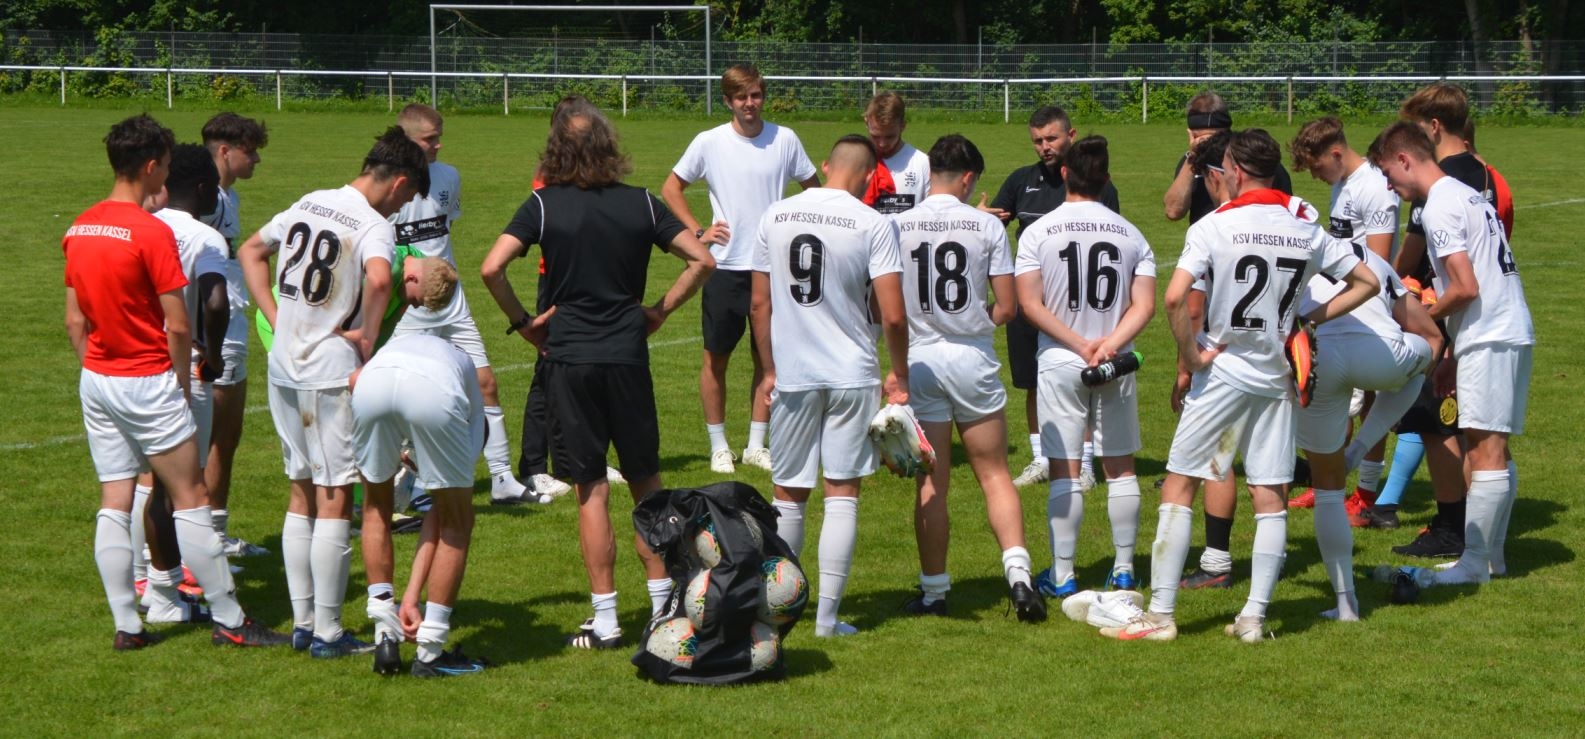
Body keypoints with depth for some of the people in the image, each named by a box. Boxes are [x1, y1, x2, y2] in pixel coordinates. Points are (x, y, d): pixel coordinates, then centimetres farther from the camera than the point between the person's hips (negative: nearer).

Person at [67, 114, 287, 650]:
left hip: (96, 380, 7)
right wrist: (182, 383, -1)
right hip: (148, 381, -7)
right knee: (190, 500, 1)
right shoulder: (152, 232, -17)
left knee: (113, 504, 8)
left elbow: (74, 319, 10)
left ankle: (125, 625, 10)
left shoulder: (79, 230, 5)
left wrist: (96, 371, 18)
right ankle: (229, 621, 6)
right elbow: (178, 326, -15)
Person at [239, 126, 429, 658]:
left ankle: (302, 623, 20)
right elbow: (379, 280, -34)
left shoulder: (308, 204, 10)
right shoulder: (374, 226, -13)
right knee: (335, 499, 0)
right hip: (332, 374, -7)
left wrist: (275, 318, 15)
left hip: (283, 369, 7)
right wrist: (369, 338, -18)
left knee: (302, 494, 15)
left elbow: (251, 252, 21)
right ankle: (327, 633, 3)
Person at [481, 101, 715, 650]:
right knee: (646, 482, 14)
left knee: (591, 489, 2)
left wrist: (522, 321, 0)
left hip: (568, 357, -1)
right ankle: (662, 601, 15)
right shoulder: (641, 203, 2)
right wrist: (660, 311, 9)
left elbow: (491, 269, -13)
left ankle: (605, 620, 2)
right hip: (628, 354, 2)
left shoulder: (544, 205, -4)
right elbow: (703, 260, 1)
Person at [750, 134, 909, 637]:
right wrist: (899, 376, 3)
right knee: (842, 493, 3)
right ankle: (828, 615, 1)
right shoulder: (873, 224, -8)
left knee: (789, 496, 12)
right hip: (852, 375, -3)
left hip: (792, 375, 3)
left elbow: (760, 304, 8)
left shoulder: (775, 217, 3)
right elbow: (893, 316, -11)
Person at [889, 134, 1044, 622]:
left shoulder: (896, 227, -3)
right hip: (973, 358, 0)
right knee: (994, 474, 8)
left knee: (931, 483, 6)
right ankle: (1018, 572, -8)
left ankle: (934, 590, 12)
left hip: (918, 358, 0)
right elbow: (1007, 307, -3)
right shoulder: (986, 226, -4)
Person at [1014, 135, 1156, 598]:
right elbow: (1144, 306, -6)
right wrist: (1109, 345, -13)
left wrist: (1080, 345, -10)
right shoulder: (1131, 235, 3)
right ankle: (1124, 570, 17)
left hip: (1060, 364, -2)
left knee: (1065, 472, 1)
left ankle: (1062, 576, 4)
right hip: (1116, 367, 2)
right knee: (1120, 468, 12)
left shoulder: (1037, 232, -4)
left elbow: (1030, 304, -10)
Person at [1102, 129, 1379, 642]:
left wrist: (1190, 355, -10)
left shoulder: (1214, 226, -11)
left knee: (1179, 486, 3)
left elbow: (1175, 298, -23)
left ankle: (1160, 614, 2)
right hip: (1276, 375, 4)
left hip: (1223, 373, -4)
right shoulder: (1305, 229, 3)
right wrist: (1311, 319, 10)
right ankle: (1254, 616, 5)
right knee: (1269, 497, 7)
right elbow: (1366, 282, 12)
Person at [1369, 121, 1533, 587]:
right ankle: (1492, 554, 19)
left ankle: (1474, 563, -4)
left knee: (1484, 449, -7)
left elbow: (1466, 288, -18)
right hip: (1512, 332, 10)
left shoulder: (1439, 207, -11)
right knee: (1494, 449, 13)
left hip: (1488, 339, -10)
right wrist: (1455, 357, 21)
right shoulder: (1468, 195, 18)